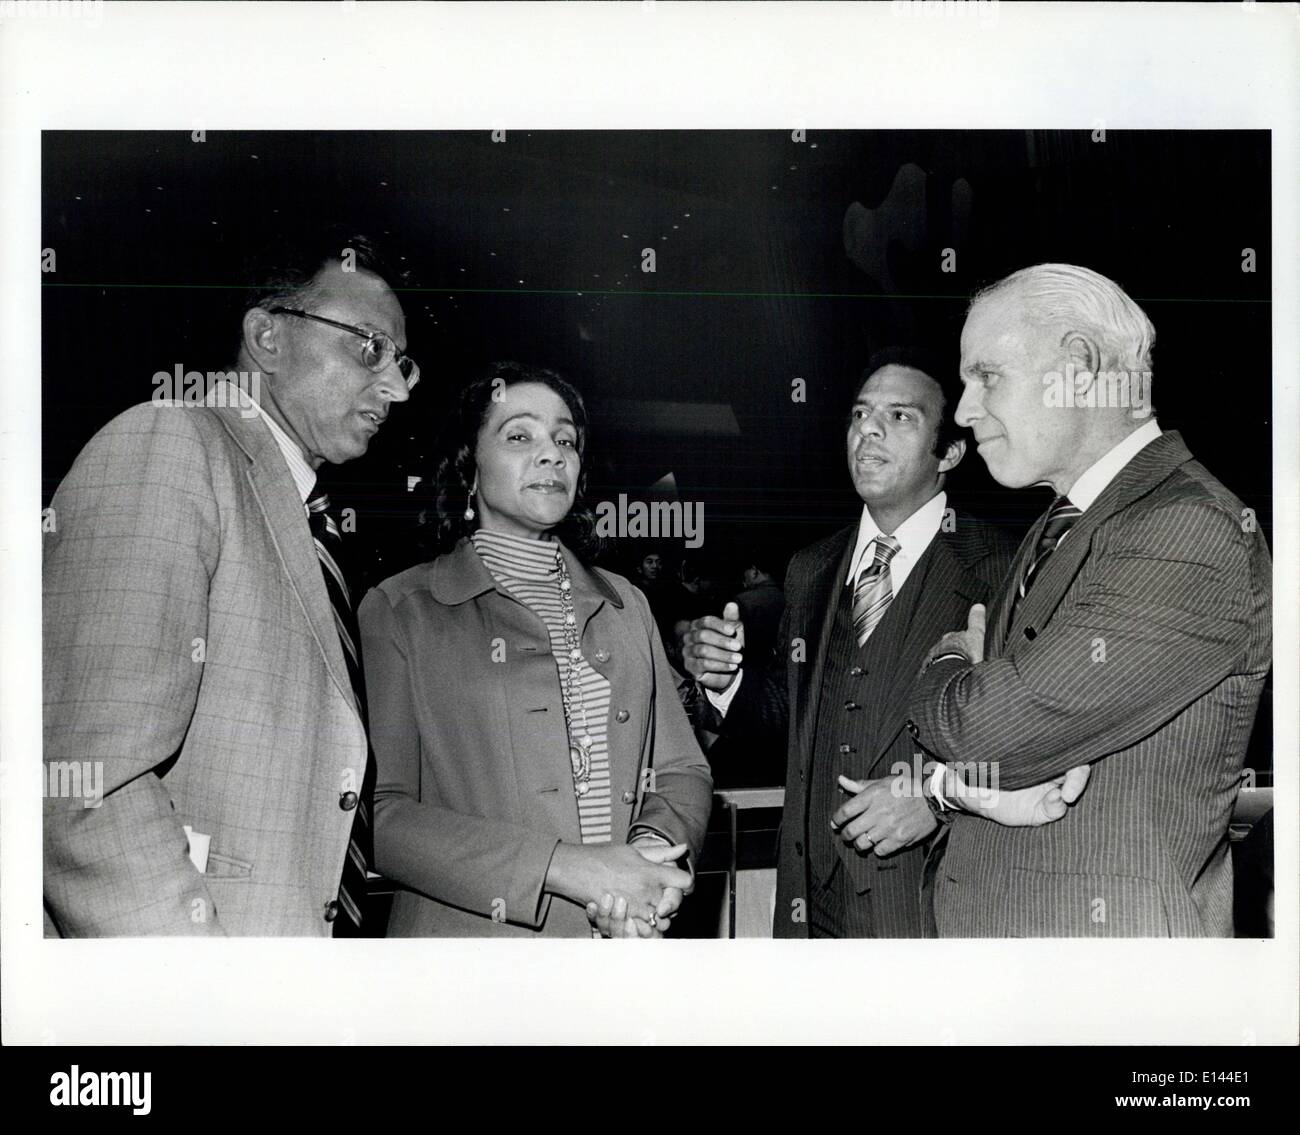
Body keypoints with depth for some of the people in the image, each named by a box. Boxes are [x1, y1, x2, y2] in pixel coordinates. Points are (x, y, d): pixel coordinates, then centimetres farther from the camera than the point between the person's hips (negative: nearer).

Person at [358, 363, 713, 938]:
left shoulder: (624, 604, 10)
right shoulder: (399, 610, -5)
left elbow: (682, 769, 9)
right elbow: (379, 813, -13)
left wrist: (657, 843, -13)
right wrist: (565, 867, -21)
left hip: (629, 935, 4)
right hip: (473, 934, -4)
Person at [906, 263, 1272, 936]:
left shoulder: (1192, 534, -21)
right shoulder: (1057, 528, 10)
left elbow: (982, 727, -25)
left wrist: (950, 661, -4)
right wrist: (940, 783, -13)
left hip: (1110, 923, -8)